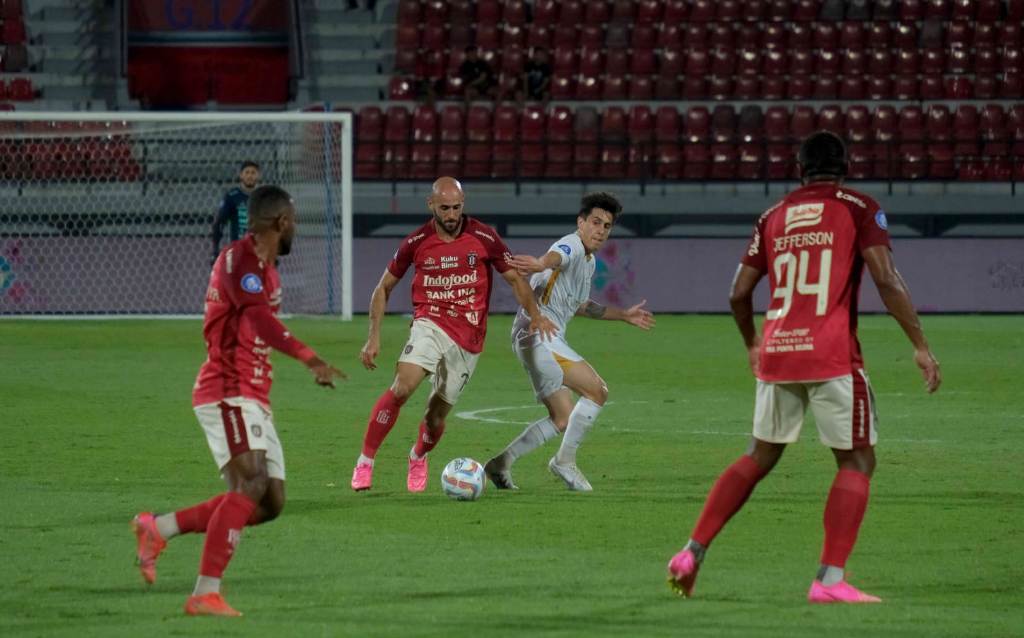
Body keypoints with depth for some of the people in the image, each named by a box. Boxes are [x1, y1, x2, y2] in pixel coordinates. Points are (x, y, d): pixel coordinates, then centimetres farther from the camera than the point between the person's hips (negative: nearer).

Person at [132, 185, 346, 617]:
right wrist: (308, 358, -43)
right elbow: (259, 316, -31)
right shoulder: (240, 258, -14)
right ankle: (205, 593, -27)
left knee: (270, 503, 5)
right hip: (228, 393, -10)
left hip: (253, 399, 10)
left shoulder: (264, 266, 18)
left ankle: (157, 530, 12)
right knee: (252, 485, -24)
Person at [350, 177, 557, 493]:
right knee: (402, 386, -26)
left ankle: (418, 458, 40)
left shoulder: (484, 238, -3)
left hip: (468, 339, 1)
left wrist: (535, 315, -11)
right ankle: (365, 463, -18)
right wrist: (374, 337, 3)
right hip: (430, 324, -1)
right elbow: (384, 288, 11)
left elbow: (515, 279, 6)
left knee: (436, 414, 6)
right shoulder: (416, 242, 0)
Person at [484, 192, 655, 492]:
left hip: (544, 340, 11)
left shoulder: (590, 262, 21)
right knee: (597, 390, -16)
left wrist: (623, 315, 38)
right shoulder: (572, 245, -11)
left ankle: (500, 464, 14)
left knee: (563, 419, 13)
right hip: (537, 334, -11)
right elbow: (556, 256, -37)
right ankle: (565, 461, -8)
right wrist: (542, 263, -61)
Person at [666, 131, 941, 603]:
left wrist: (752, 344, 33)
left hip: (776, 353, 5)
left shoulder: (774, 216, 14)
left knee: (758, 458, 20)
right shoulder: (858, 209, 1)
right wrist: (920, 346, -7)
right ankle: (830, 580, -8)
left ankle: (692, 552, 14)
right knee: (857, 461, 4)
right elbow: (886, 280, -10)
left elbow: (739, 293, 15)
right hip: (832, 353, -5)